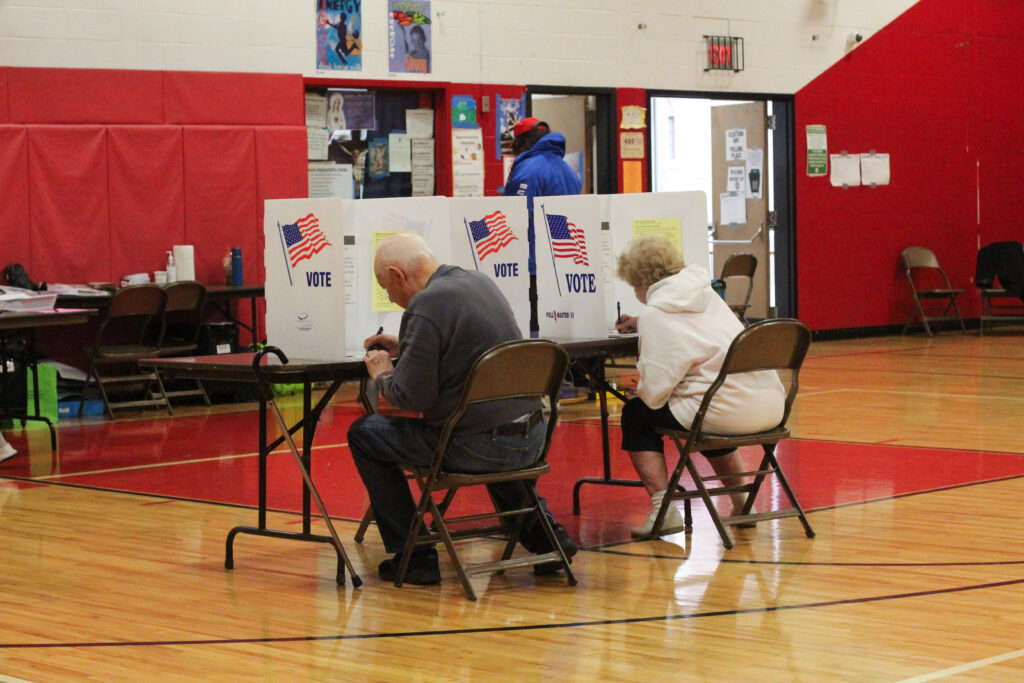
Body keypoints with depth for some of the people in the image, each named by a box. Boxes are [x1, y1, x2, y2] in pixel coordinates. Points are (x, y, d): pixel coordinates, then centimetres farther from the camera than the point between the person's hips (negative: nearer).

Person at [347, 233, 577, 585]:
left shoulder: (426, 306, -17)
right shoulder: (479, 281, 10)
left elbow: (412, 398, -17)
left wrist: (382, 374, 3)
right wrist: (403, 346, 29)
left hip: (476, 445, -8)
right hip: (531, 438, 8)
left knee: (364, 434, 6)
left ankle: (413, 556, 6)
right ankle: (543, 534, 28)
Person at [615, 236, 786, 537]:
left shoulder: (657, 314, -9)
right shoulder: (706, 294, 15)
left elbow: (654, 392, -14)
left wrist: (640, 388, 8)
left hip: (727, 411, -8)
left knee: (635, 414, 12)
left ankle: (663, 509, 3)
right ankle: (741, 504, 36)